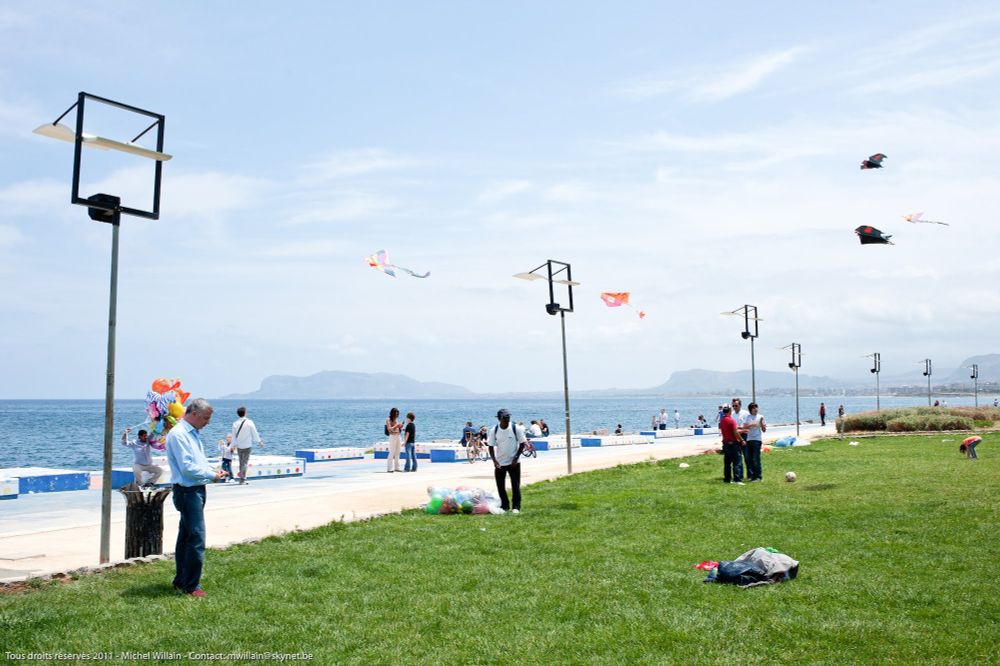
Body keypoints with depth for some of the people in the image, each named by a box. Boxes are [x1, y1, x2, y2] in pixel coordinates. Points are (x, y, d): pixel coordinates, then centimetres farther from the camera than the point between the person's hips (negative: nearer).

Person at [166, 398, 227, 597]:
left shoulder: (194, 433, 15)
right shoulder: (178, 434, -17)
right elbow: (187, 467, -22)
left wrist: (213, 469, 7)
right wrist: (212, 475, -13)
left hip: (197, 490, 10)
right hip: (187, 491, -10)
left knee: (186, 536, 17)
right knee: (196, 538, -10)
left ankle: (181, 580, 27)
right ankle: (191, 586, -3)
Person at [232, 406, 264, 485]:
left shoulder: (235, 423, -3)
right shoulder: (249, 422, -10)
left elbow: (234, 435, 2)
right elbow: (255, 433, -3)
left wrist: (234, 444, 13)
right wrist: (259, 442, 9)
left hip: (239, 446, 3)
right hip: (247, 446, -3)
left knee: (241, 462, 14)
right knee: (245, 462, -1)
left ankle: (243, 478, 21)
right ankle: (242, 480, -6)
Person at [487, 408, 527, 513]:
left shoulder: (516, 429, -10)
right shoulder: (493, 430, -6)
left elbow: (522, 444, -3)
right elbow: (491, 446, 0)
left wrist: (516, 458, -10)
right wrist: (494, 461, -12)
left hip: (513, 462, -2)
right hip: (499, 463, 2)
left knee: (515, 485, 1)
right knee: (500, 486, 7)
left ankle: (516, 506, 12)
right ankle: (505, 505, 22)